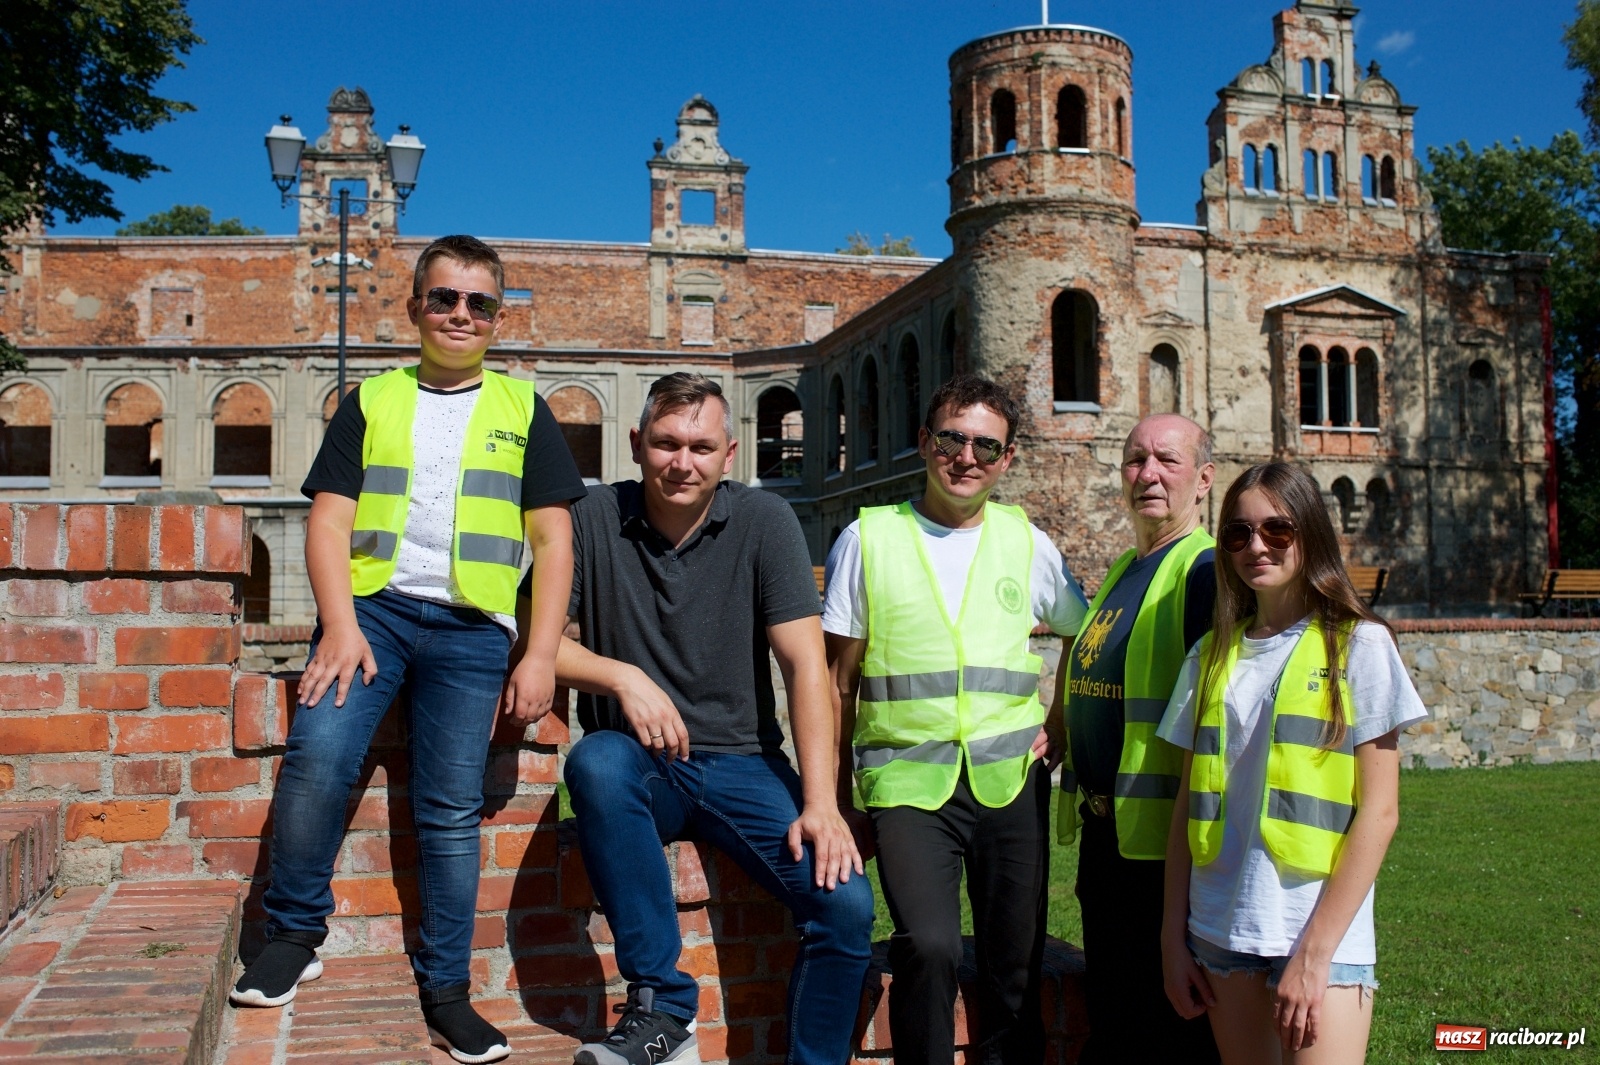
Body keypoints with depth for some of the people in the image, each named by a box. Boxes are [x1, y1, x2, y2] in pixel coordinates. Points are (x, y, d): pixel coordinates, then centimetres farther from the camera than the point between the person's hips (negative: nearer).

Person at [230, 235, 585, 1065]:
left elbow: (553, 541, 8)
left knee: (450, 810, -2)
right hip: (370, 605, 1)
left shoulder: (523, 411, 12)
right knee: (315, 759, -19)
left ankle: (445, 988, 10)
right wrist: (339, 623, -9)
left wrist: (541, 655, -2)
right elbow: (328, 520, 6)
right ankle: (294, 935, 1)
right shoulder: (371, 403, 14)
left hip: (472, 627, 0)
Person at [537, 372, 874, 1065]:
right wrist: (623, 676, -19)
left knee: (847, 903, -22)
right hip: (639, 768, 0)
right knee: (597, 760, -35)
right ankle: (661, 1007, -24)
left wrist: (821, 802, -17)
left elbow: (806, 664, -8)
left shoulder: (764, 522, -1)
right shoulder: (595, 521, 1)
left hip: (742, 764, 0)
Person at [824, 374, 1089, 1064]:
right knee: (928, 947, -21)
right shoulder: (869, 539, 3)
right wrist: (833, 798, 1)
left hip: (1010, 780, 3)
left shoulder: (1026, 542, 9)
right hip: (907, 781, -2)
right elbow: (839, 680, 4)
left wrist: (1061, 728, 11)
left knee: (1015, 968, 7)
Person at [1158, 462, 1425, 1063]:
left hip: (1324, 935, -4)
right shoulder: (1212, 656, 8)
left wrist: (1314, 951, -12)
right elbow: (1189, 807, 10)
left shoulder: (1357, 645, -2)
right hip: (1223, 932, 4)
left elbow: (1379, 810, -7)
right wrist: (1174, 938, 5)